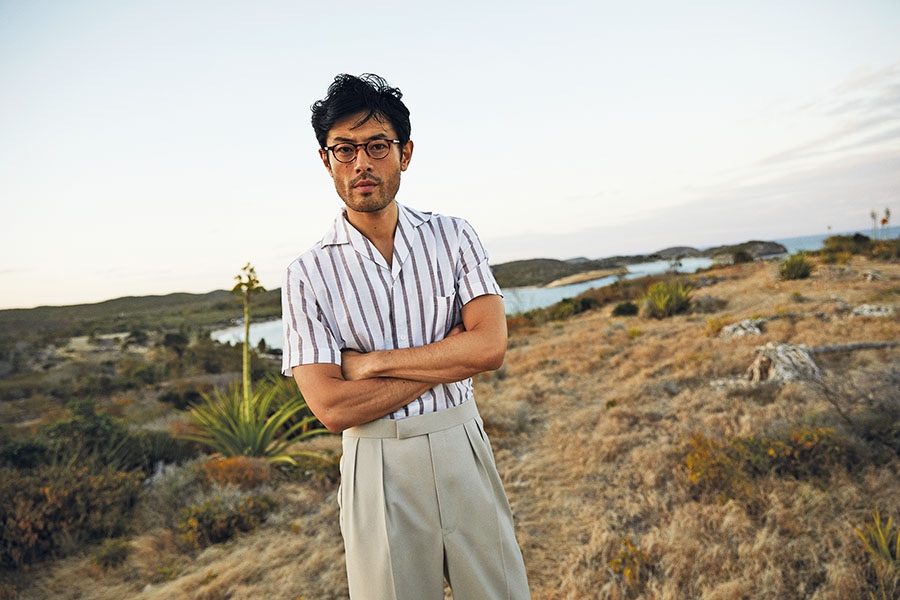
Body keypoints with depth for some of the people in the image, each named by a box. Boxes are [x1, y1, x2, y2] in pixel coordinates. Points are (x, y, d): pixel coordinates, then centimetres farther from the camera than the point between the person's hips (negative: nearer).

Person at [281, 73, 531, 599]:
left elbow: (491, 346, -12)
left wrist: (372, 361, -13)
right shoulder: (308, 275, -6)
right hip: (379, 471, -1)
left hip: (463, 451, 2)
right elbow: (332, 409, -14)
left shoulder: (454, 237, 0)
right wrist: (449, 358, -12)